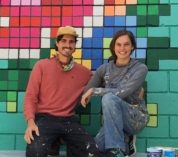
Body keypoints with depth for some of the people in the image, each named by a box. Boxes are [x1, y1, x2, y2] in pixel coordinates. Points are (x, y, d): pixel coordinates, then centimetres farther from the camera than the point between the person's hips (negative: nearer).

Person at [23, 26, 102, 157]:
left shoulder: (83, 72, 10)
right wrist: (31, 122, -14)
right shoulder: (42, 65, 3)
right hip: (45, 118, -3)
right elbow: (30, 96, 0)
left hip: (69, 120, 3)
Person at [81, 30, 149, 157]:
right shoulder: (105, 68, 2)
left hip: (136, 118, -4)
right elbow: (85, 93, 2)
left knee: (109, 98, -32)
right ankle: (123, 144, 10)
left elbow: (122, 93, -23)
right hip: (113, 120, 4)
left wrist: (94, 90, -18)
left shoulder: (140, 68, -10)